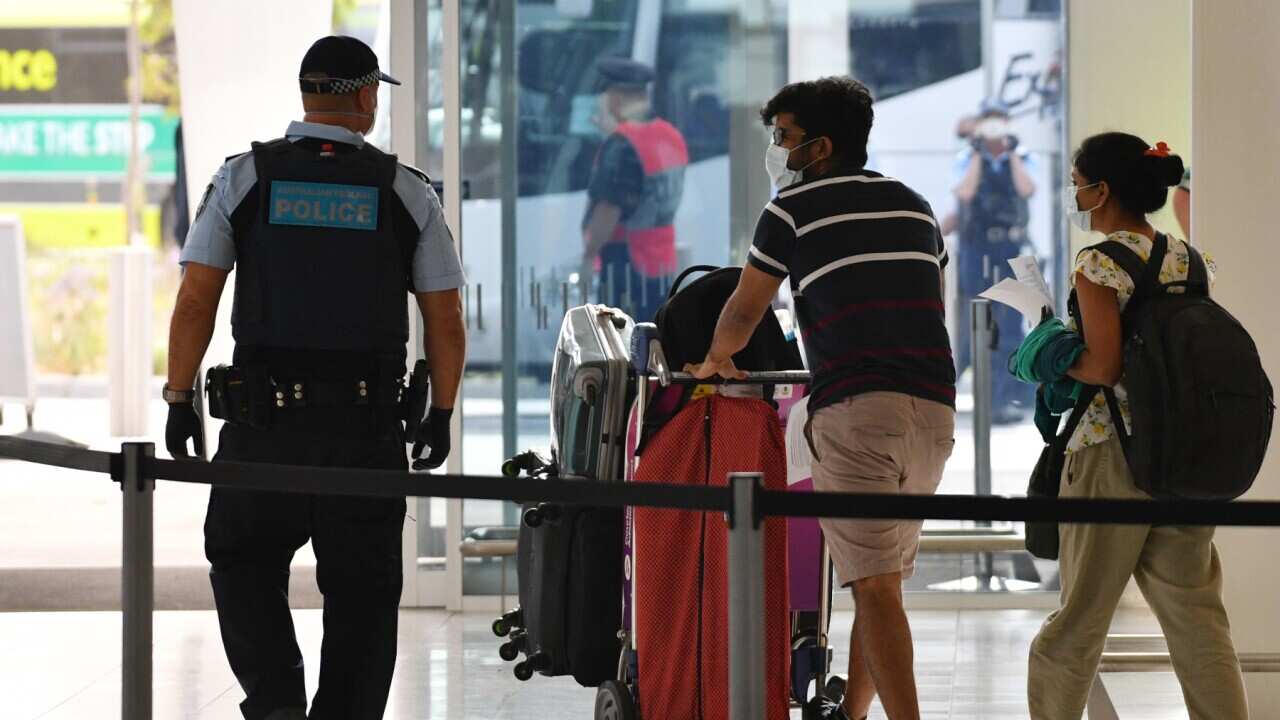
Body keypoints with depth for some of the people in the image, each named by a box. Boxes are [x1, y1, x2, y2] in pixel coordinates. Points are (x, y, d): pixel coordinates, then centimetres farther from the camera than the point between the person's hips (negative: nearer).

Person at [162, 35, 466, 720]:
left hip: (263, 418, 0)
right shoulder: (406, 192, 3)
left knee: (244, 563, 15)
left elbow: (196, 301, -4)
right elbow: (446, 322, 3)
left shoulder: (244, 177, 1)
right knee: (361, 588, 10)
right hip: (369, 428, 0)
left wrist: (179, 399, 3)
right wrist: (440, 414, 14)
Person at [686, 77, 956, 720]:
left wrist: (715, 361, 32)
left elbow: (742, 313, 12)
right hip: (934, 407, 6)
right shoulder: (915, 206, 21)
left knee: (873, 582, -10)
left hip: (854, 406, -6)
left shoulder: (794, 208, 3)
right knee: (883, 575, 16)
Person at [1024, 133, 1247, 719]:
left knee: (1082, 613, 4)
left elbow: (1103, 367, -17)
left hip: (1112, 451, -6)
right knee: (1195, 612, 6)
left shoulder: (1099, 266, -10)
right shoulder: (1187, 259, 9)